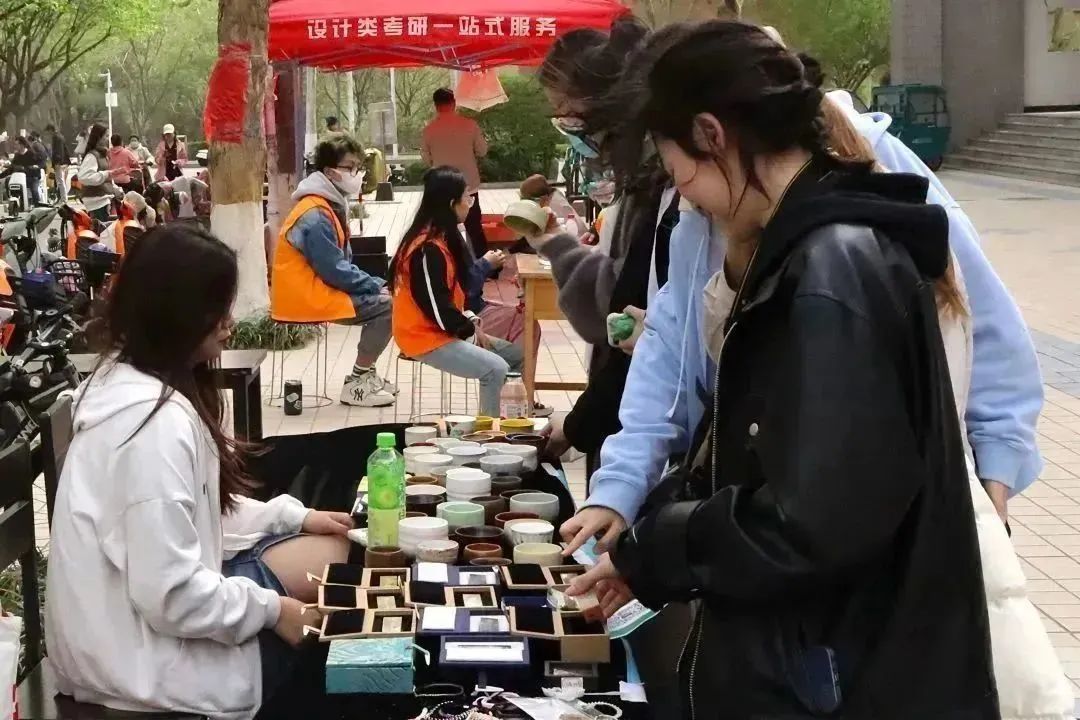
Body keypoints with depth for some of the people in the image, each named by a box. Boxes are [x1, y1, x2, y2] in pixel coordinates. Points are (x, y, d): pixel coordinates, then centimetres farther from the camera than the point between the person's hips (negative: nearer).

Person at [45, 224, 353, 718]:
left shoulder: (124, 380, 5)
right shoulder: (158, 421, -28)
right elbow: (171, 596, -29)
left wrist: (294, 516, 11)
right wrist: (271, 609, -15)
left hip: (123, 622, 10)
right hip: (141, 660, -10)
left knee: (330, 549, 13)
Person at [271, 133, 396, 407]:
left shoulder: (331, 206, 12)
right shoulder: (316, 215, -20)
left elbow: (343, 261, 16)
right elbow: (335, 271, -22)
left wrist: (375, 284, 3)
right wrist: (377, 285, -13)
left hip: (320, 288, 10)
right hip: (307, 297, -10)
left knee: (382, 298, 12)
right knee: (387, 306, -16)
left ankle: (364, 374, 17)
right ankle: (356, 384, -10)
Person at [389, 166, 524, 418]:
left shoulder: (445, 237, 8)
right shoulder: (428, 250, -24)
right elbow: (438, 310, -24)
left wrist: (472, 323, 0)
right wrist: (472, 329, -8)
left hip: (449, 330, 10)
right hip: (427, 337, -10)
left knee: (518, 356, 7)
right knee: (496, 369, -24)